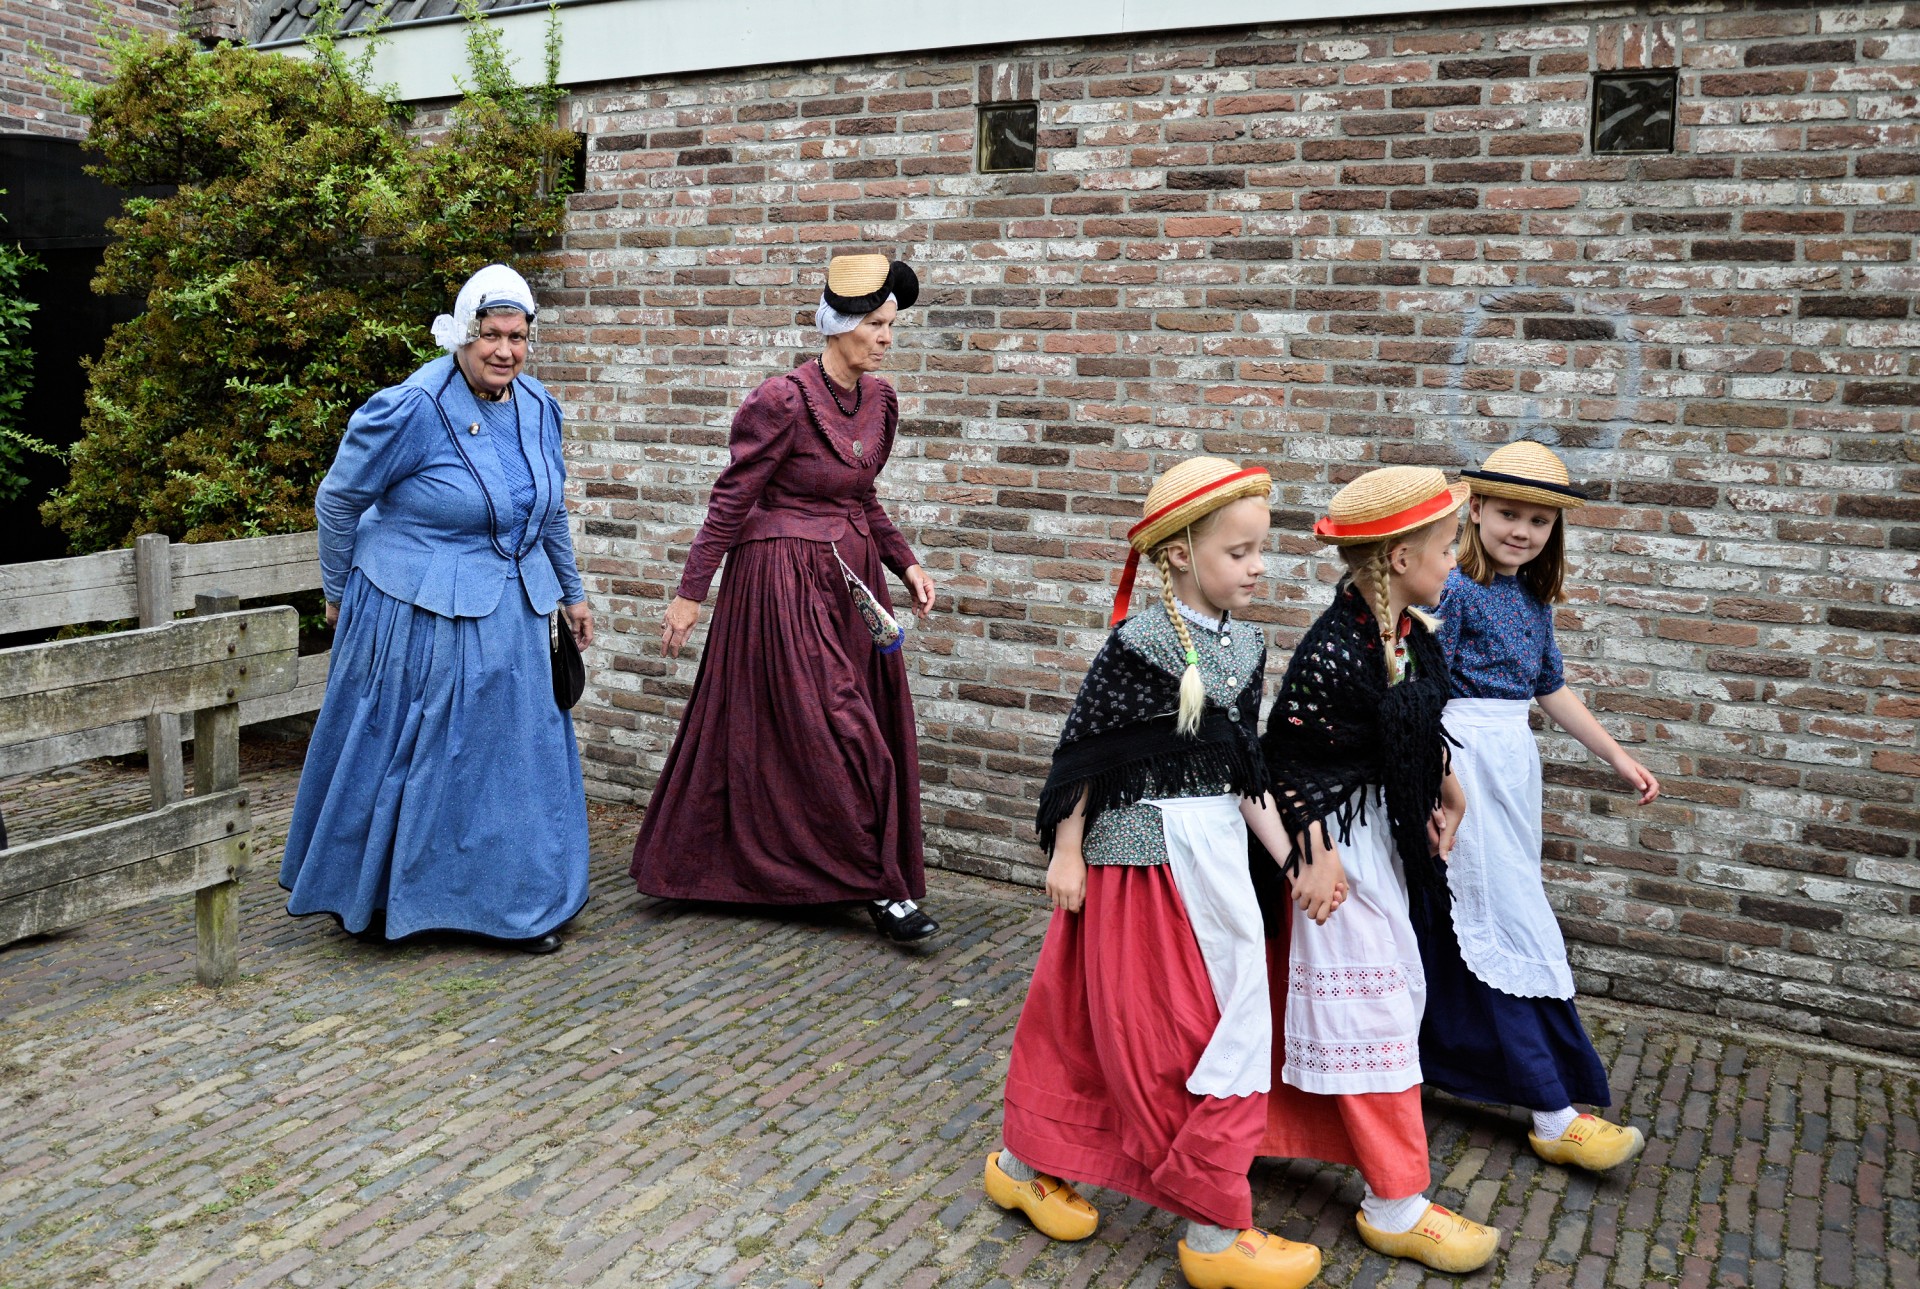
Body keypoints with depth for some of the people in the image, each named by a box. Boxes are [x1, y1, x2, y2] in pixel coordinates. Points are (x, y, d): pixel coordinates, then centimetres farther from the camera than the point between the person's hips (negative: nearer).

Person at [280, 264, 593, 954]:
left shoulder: (537, 408, 2)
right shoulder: (410, 409, -17)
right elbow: (336, 502, -7)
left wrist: (571, 592, 19)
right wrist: (339, 593, 0)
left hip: (510, 612, 6)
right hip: (419, 612, -6)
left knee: (516, 752, 11)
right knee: (403, 754, 7)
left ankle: (519, 904, 25)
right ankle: (373, 897, 28)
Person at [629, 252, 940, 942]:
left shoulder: (879, 399, 6)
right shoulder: (783, 400, -16)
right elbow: (731, 501, -11)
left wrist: (906, 564, 10)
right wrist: (690, 593, -10)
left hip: (852, 576, 8)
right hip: (784, 578, -8)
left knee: (871, 722, 11)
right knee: (833, 732, -5)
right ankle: (878, 885, 8)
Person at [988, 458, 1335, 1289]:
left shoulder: (1245, 647, 6)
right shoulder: (1136, 645, -16)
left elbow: (1244, 772, 9)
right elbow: (1082, 752, -11)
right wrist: (1067, 852, -10)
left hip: (1214, 856, 8)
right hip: (1142, 859, -7)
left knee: (1094, 1021, 18)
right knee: (1177, 1034, 1)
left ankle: (1029, 1164, 35)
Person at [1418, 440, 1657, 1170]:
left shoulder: (1533, 600, 12)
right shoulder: (1454, 589, -13)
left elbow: (1551, 689, 21)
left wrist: (1618, 758, 23)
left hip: (1512, 765, 8)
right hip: (1465, 764, -8)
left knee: (1467, 928, 17)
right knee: (1508, 926, -6)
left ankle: (1440, 1058, 33)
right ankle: (1556, 1115, -1)